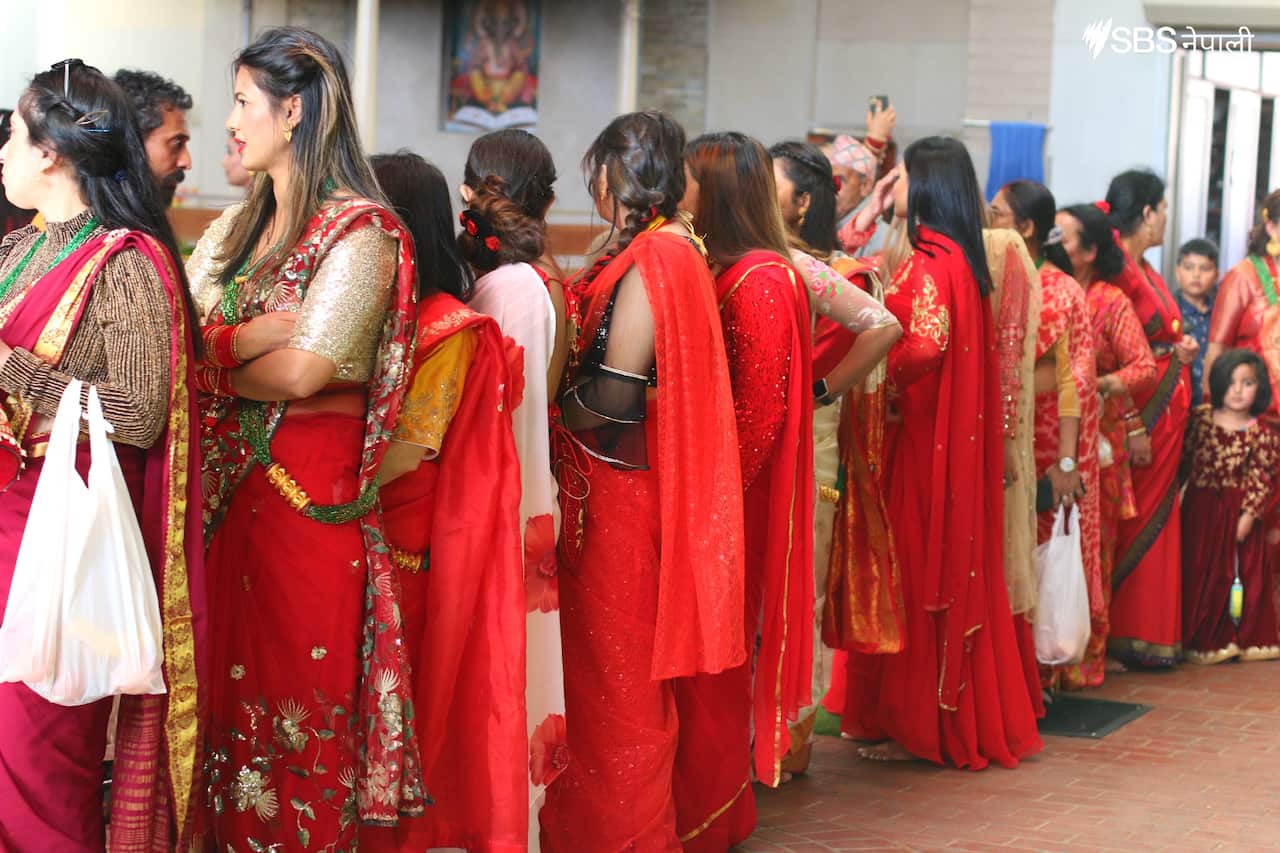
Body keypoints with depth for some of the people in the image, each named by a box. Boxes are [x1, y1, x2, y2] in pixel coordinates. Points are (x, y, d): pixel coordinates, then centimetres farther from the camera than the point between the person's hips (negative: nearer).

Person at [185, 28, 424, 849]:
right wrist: (256, 336, -16)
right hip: (232, 486, 7)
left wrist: (213, 355, -3)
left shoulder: (359, 231, -9)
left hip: (312, 493, -7)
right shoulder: (236, 229, 14)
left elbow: (299, 373, -19)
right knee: (234, 686, 11)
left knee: (300, 697, 0)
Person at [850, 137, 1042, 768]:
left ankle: (922, 727, 5)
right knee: (952, 570, 14)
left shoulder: (929, 264, -16)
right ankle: (972, 717, 23)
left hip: (922, 437, -9)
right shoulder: (963, 260, 12)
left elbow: (925, 345, -29)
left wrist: (881, 389, -15)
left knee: (922, 574, -2)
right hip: (959, 435, 9)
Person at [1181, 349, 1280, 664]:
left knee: (1240, 573, 2)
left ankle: (1242, 638, 14)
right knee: (1198, 573, 4)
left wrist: (1249, 514, -12)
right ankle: (1200, 638, 12)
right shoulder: (1201, 420, 1)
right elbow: (1184, 460, 5)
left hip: (1237, 512, -1)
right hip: (1200, 508, 1)